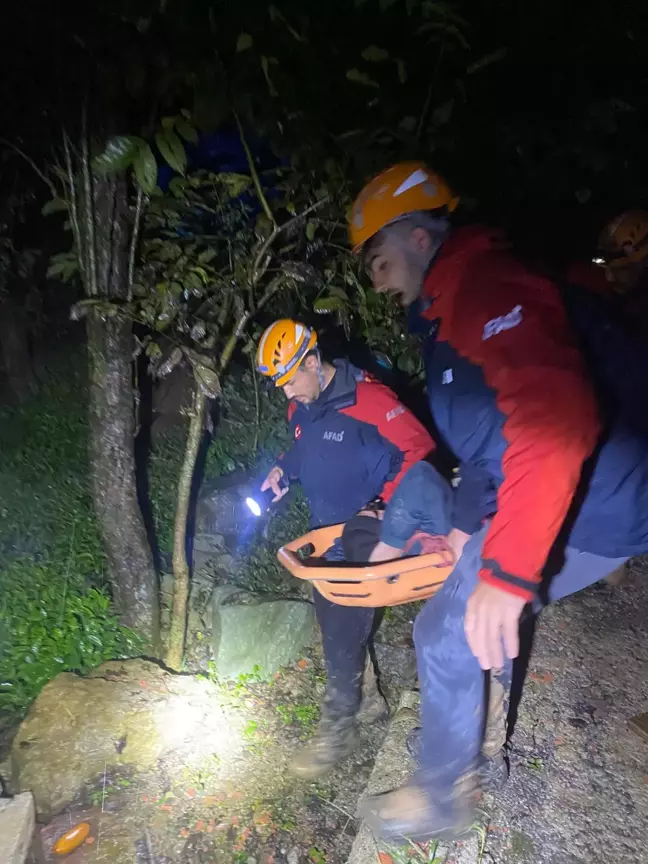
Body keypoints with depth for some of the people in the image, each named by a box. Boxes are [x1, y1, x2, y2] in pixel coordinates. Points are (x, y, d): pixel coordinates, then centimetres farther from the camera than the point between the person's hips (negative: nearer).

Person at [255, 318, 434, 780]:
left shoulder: (368, 398, -21)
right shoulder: (299, 408, 3)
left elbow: (419, 448, -17)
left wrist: (384, 503, -19)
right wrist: (283, 468, 2)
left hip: (364, 531, -8)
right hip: (326, 531, 8)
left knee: (344, 625, -6)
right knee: (334, 618, 15)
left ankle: (339, 724, 11)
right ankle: (362, 693, 37)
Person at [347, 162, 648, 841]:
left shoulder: (486, 284, -21)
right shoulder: (445, 313, 13)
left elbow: (553, 422, -36)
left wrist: (506, 570, -36)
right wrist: (468, 525, 23)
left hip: (584, 513, -10)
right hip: (529, 500, 10)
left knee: (447, 633, -2)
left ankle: (442, 802, 22)